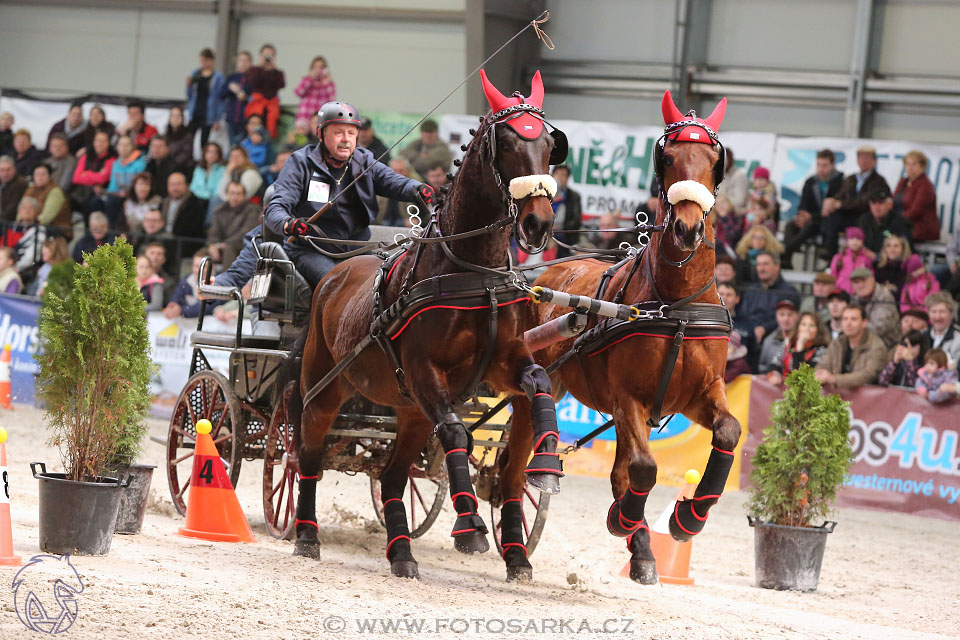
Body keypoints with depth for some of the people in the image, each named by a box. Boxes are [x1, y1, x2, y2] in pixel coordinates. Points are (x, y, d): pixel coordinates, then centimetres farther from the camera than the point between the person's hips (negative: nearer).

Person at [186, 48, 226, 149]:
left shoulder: (218, 77, -5)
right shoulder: (195, 73, 7)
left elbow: (220, 99, -4)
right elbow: (189, 95, 14)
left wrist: (217, 120, -7)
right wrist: (189, 85, -6)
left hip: (207, 116, -3)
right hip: (194, 114, 3)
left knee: (204, 142, 2)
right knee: (188, 140, -10)